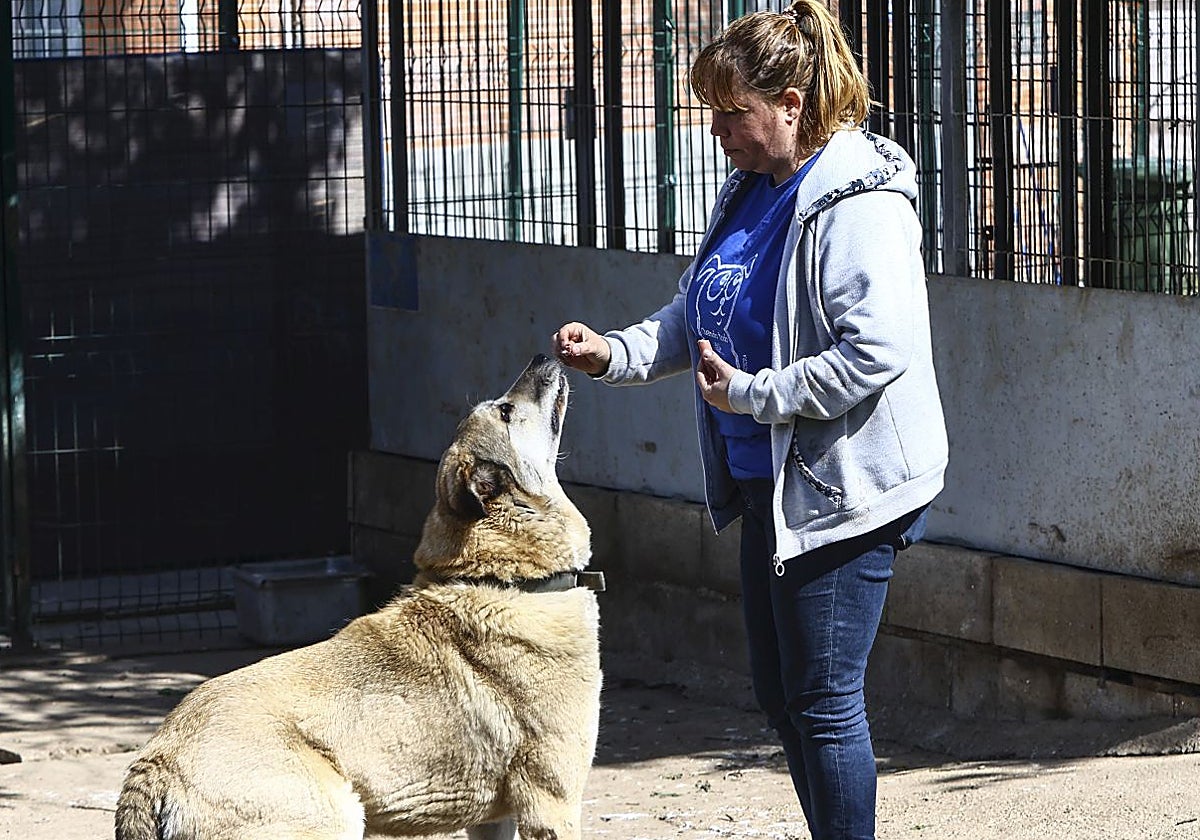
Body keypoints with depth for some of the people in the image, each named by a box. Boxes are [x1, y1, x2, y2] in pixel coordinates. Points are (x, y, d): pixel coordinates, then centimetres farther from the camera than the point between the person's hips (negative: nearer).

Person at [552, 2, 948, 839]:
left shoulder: (858, 203, -19)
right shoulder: (750, 192, 10)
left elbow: (878, 350, -28)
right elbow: (696, 317, 19)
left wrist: (753, 394, -23)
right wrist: (615, 353, 1)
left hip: (841, 486, -10)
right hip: (769, 482, 10)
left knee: (823, 703, -5)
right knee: (779, 693, 15)